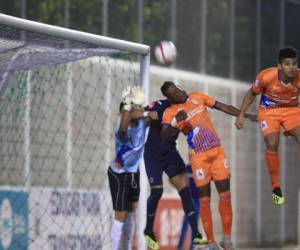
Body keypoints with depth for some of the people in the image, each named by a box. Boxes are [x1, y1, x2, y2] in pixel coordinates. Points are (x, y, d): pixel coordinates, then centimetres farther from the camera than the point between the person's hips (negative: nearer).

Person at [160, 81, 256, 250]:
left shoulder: (197, 97, 7)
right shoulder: (170, 112, -6)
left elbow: (224, 107, 12)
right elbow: (164, 136, -21)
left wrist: (247, 116, 11)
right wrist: (176, 121, -38)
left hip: (217, 151, 4)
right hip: (199, 157, -4)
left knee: (225, 194, 1)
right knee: (205, 199, -2)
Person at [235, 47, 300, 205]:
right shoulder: (266, 76, -26)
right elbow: (251, 94, -6)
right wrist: (241, 115, -7)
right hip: (268, 110, -1)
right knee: (272, 144, -20)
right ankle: (276, 187, -3)